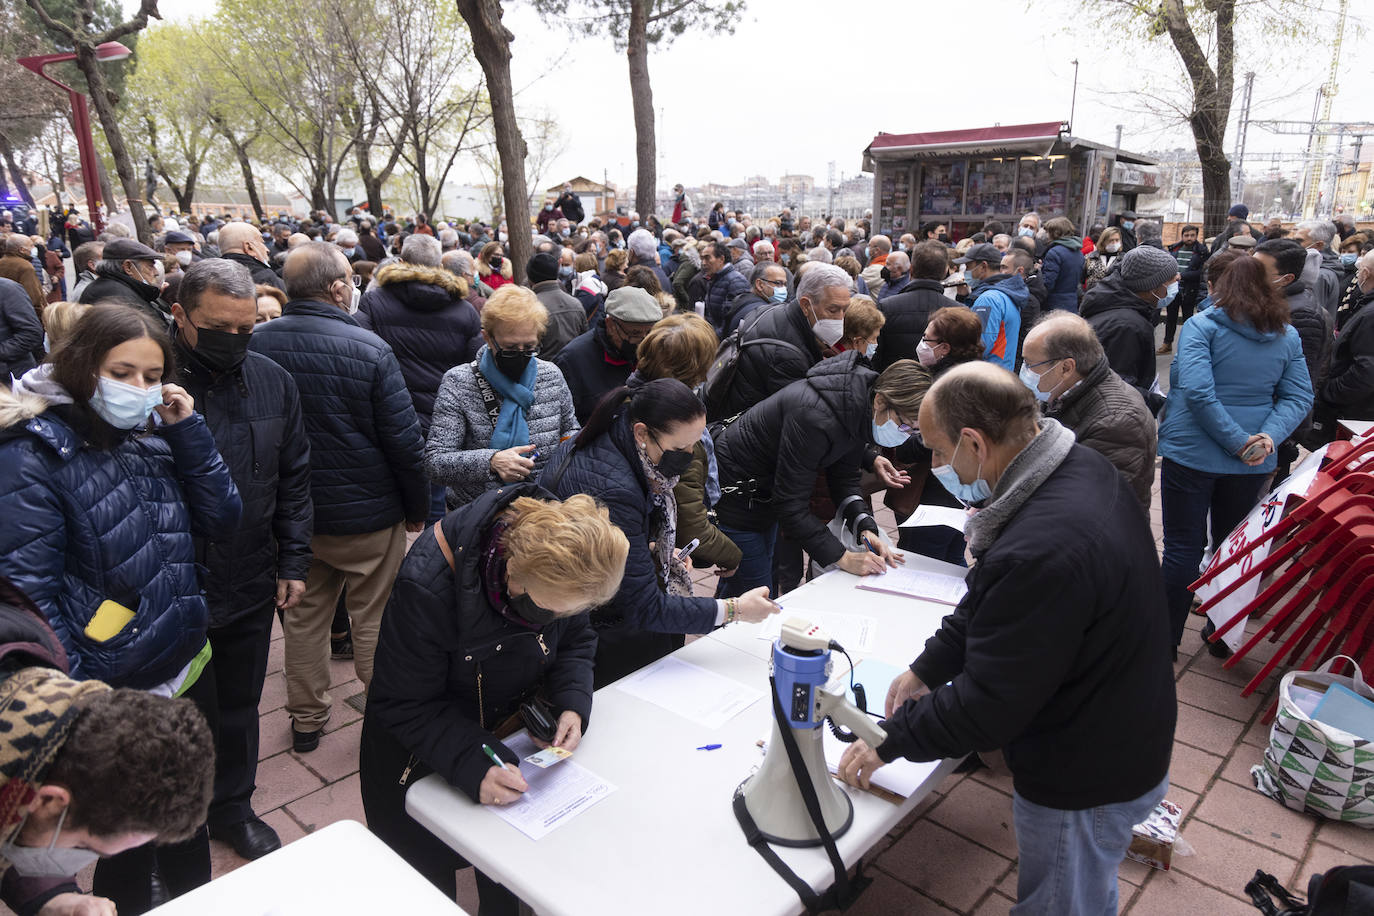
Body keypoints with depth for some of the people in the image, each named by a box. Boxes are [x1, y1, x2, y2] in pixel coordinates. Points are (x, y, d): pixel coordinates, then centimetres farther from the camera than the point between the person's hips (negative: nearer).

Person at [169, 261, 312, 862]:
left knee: (238, 706, 21)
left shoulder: (273, 382, 0)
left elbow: (293, 478, 6)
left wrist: (293, 563, 5)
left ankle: (232, 807, 42)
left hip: (250, 586, 4)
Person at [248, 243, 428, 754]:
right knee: (375, 621, 10)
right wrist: (417, 508, -2)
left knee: (303, 616, 19)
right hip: (368, 516, -4)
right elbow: (405, 442, -17)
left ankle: (306, 719, 35)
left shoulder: (258, 344, -6)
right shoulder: (369, 349, -19)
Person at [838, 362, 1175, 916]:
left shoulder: (1040, 553, -39)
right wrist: (928, 668, 6)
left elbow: (987, 708, -28)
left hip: (1086, 781, -8)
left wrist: (890, 739, -14)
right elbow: (990, 604, 5)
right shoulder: (1082, 469, -7)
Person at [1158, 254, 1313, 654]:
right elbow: (1299, 397, 1)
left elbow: (1197, 392, -23)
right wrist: (1270, 436, -11)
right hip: (1252, 463, 5)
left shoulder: (1201, 326, -11)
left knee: (1182, 547, 5)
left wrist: (1239, 442, -17)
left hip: (1191, 453, -5)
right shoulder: (1288, 336, 6)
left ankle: (1166, 637, 14)